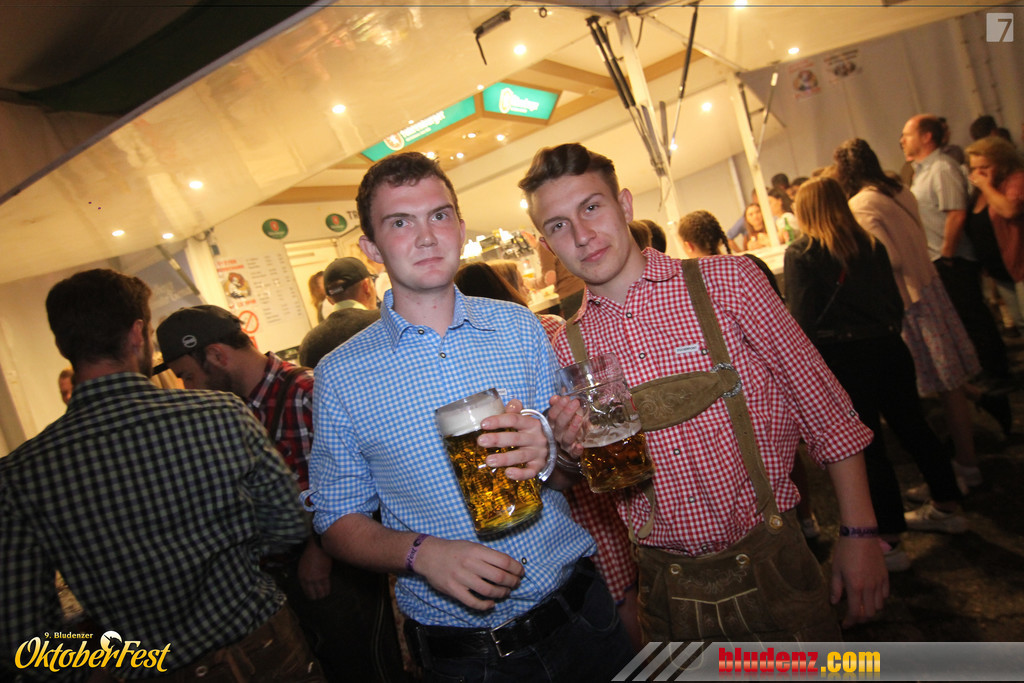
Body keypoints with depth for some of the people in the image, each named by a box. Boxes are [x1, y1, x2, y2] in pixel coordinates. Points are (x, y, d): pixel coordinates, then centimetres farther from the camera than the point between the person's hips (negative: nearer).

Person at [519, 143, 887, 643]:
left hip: (770, 571, -2)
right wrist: (575, 452, -14)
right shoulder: (566, 349, -1)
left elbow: (826, 409, -4)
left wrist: (859, 534, -4)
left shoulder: (727, 282, -9)